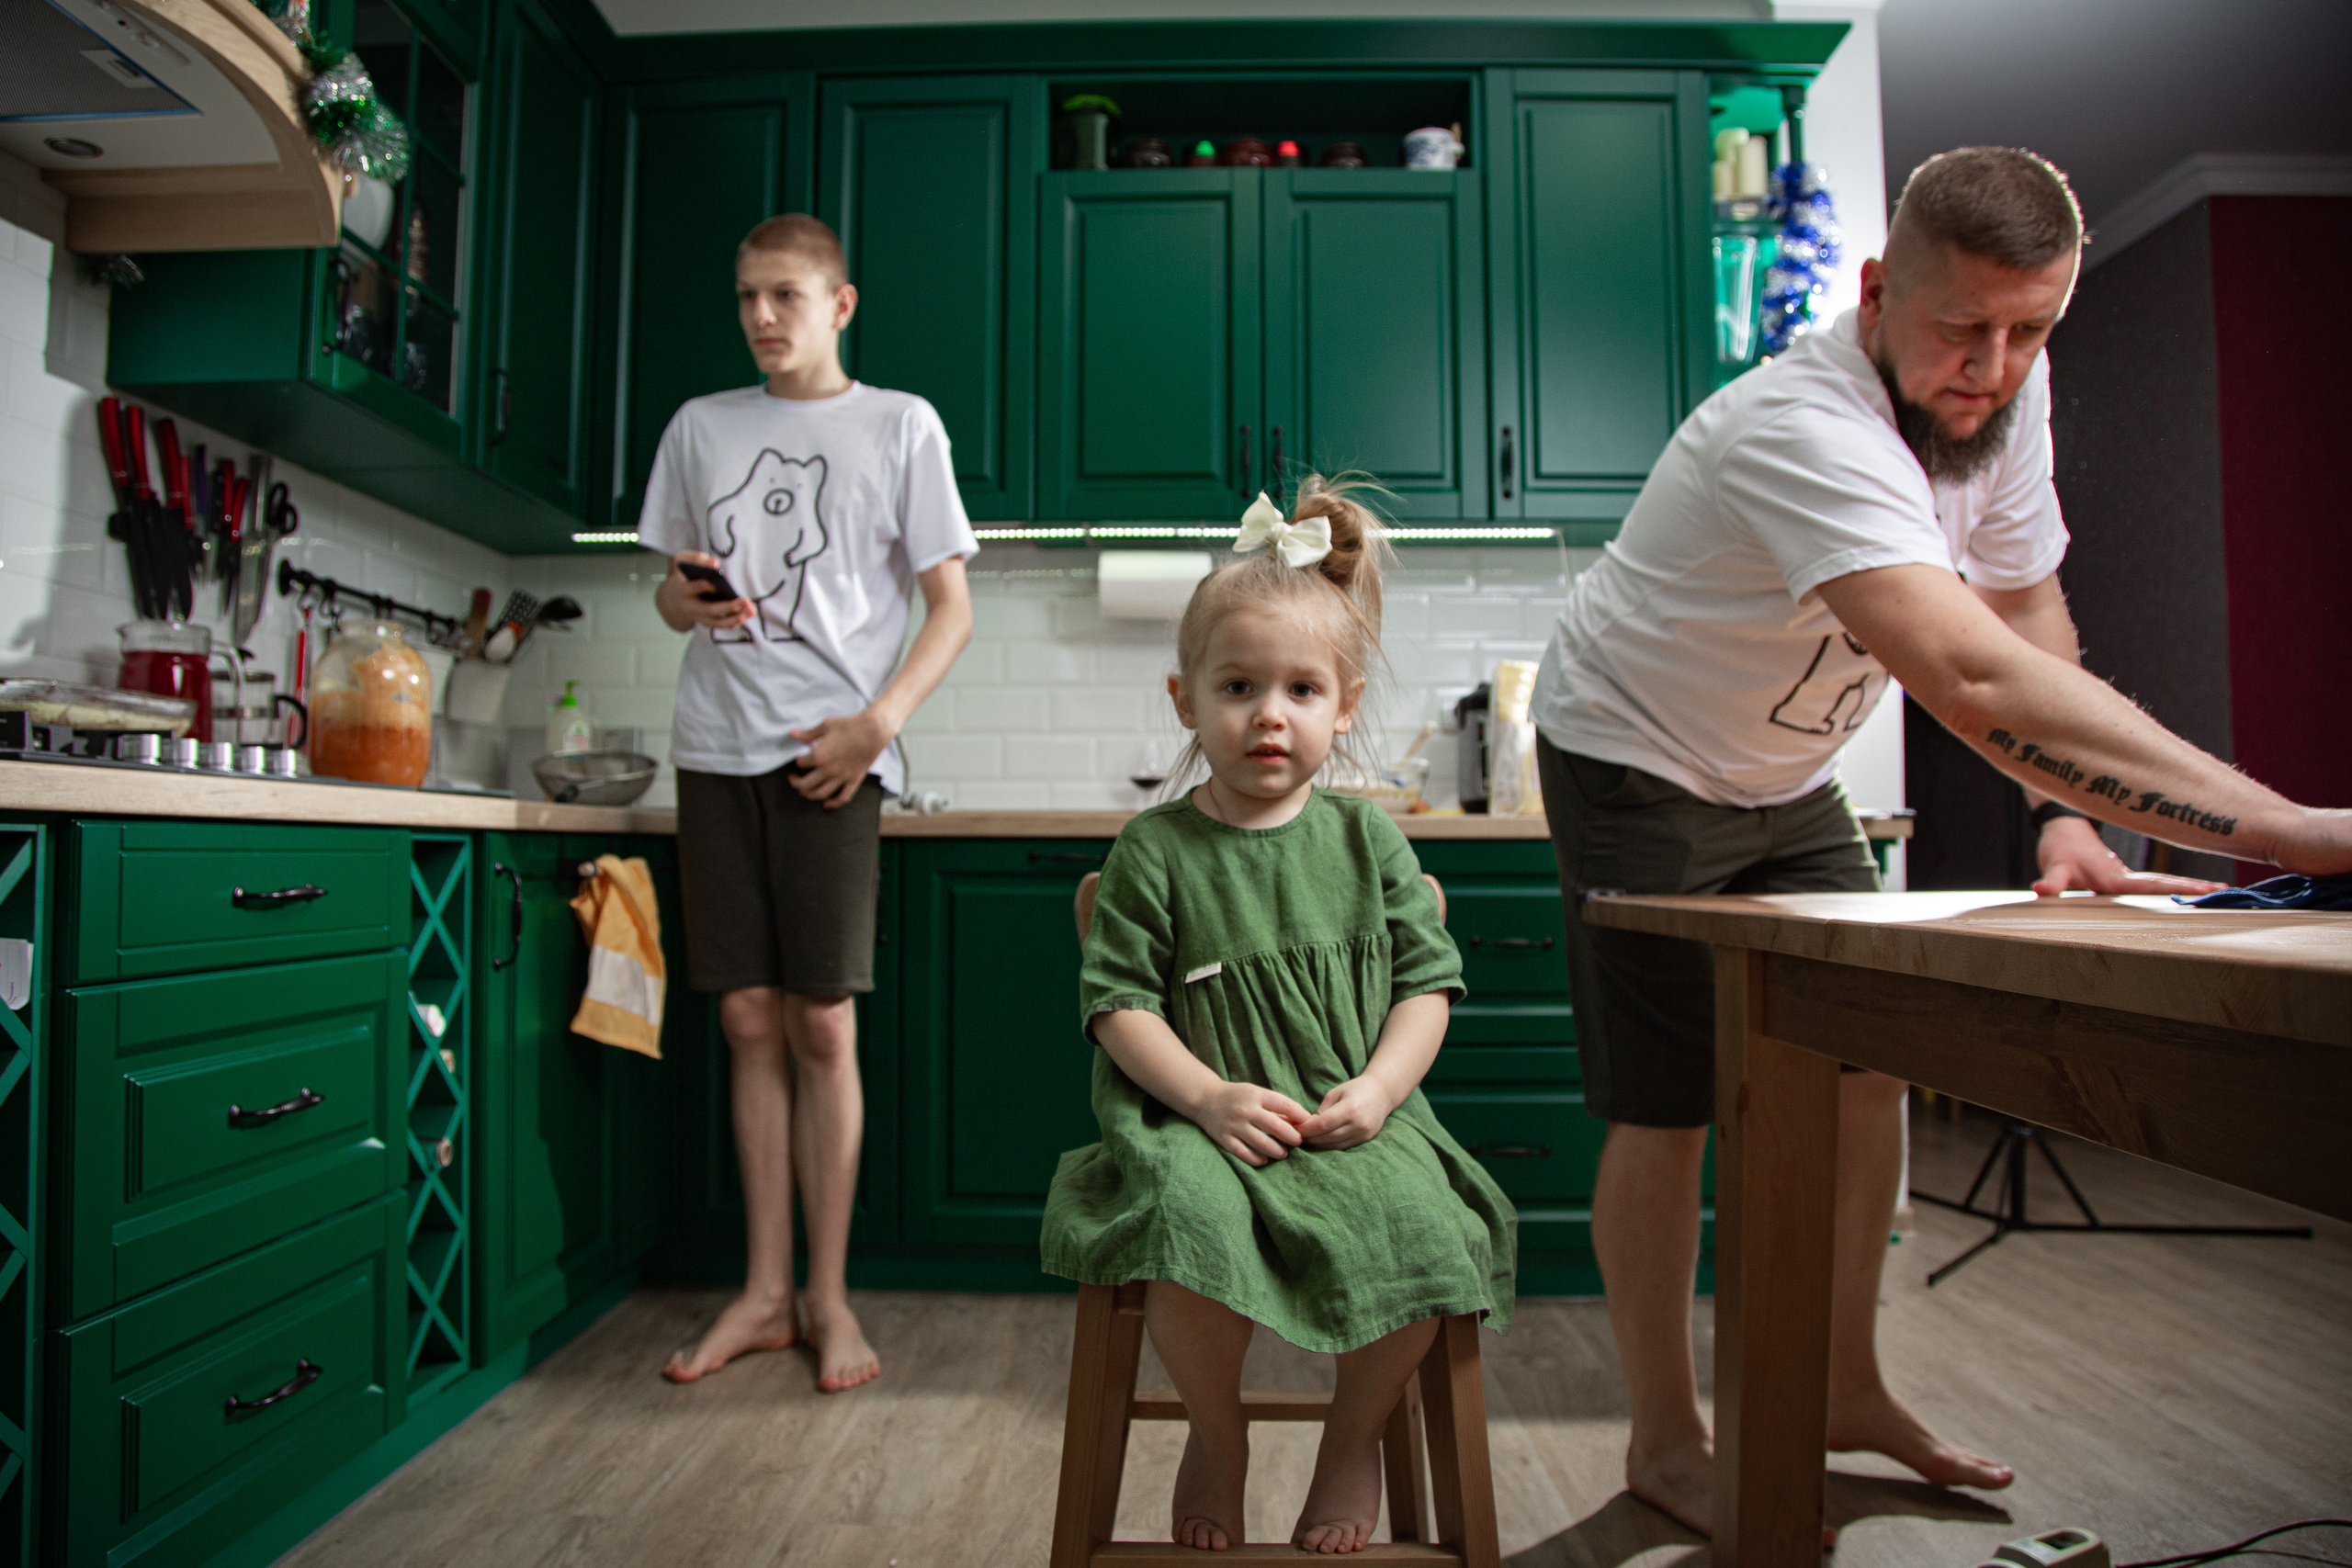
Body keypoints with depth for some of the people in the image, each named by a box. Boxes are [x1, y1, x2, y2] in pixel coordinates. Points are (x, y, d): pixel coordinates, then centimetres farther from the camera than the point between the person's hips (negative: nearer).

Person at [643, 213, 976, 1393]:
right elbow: (671, 591, 22)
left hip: (830, 755, -3)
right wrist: (689, 600, -3)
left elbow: (951, 605, 1)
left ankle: (828, 1298, 14)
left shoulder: (899, 425, 6)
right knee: (748, 1020, 6)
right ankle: (763, 1294, 19)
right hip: (717, 750, 4)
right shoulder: (700, 426, 17)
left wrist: (878, 721, -12)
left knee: (823, 1027, -2)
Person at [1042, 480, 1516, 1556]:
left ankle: (1355, 1437, 10)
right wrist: (1210, 1096, -14)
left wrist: (1379, 1087, -8)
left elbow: (1426, 981, 9)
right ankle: (1216, 1436, 6)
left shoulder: (1366, 839, 7)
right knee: (1193, 1235, -32)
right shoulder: (1155, 850, 1)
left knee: (1414, 1232, -26)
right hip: (1206, 1128, -1)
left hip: (1354, 1122, 2)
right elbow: (1118, 1000, -1)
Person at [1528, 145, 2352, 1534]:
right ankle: (1668, 1439, 15)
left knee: (1868, 1061, 8)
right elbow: (1979, 683, -47)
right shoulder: (1804, 429, -34)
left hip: (1787, 775, 8)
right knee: (1668, 1106, -5)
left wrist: (2068, 822, -12)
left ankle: (1848, 1386, 29)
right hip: (1639, 765, -8)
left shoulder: (2008, 391, -6)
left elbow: (2031, 612, 1)